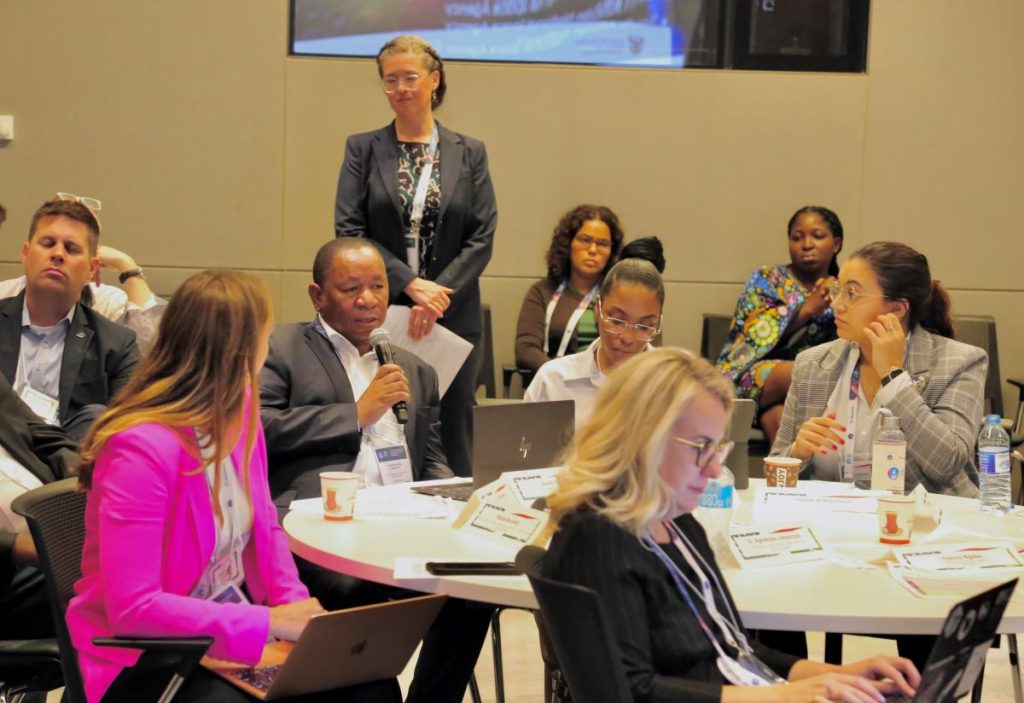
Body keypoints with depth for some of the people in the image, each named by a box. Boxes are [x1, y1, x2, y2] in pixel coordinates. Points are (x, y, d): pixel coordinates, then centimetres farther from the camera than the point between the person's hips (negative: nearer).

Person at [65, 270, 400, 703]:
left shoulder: (239, 412, -2)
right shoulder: (141, 449, -25)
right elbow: (132, 609, -26)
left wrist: (295, 608, -6)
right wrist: (268, 623, -25)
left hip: (235, 633, 7)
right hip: (148, 660, -7)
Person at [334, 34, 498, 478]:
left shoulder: (469, 153, 8)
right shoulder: (363, 149, 6)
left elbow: (482, 238, 2)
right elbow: (348, 231, -2)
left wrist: (437, 297, -11)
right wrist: (410, 284, -12)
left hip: (452, 319, 1)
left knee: (451, 440, 2)